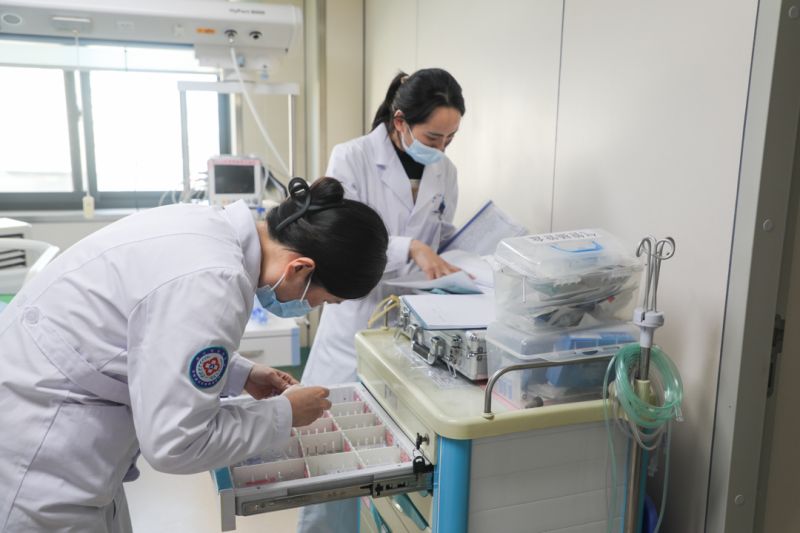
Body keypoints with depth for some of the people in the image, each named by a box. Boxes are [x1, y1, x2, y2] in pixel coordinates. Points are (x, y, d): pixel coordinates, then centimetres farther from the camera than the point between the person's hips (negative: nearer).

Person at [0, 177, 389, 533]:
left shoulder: (212, 227, -3)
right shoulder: (212, 282, -30)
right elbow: (175, 443, -23)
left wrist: (242, 375, 10)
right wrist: (284, 415, -12)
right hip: (33, 446, -9)